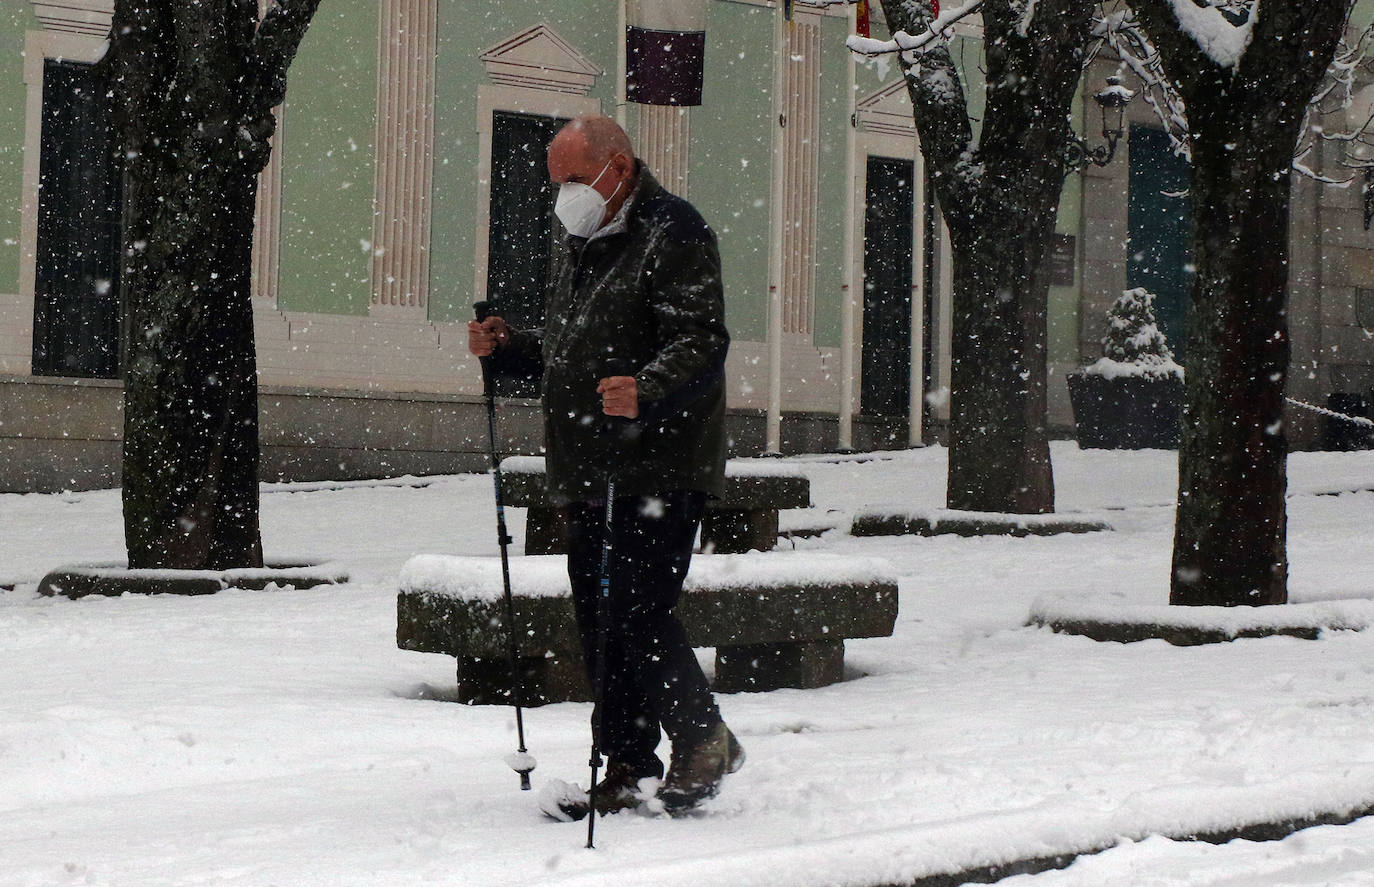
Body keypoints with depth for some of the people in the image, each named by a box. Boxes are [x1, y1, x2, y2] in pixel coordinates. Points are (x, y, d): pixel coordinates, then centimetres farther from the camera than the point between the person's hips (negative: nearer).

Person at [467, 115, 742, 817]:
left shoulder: (673, 232, -7)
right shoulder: (582, 243, 21)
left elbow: (700, 340, -18)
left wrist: (645, 391, -34)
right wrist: (508, 346, 13)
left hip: (659, 469, -9)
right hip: (587, 473, 9)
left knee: (638, 614, -13)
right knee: (599, 621, 8)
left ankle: (704, 741, 6)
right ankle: (626, 771, 14)